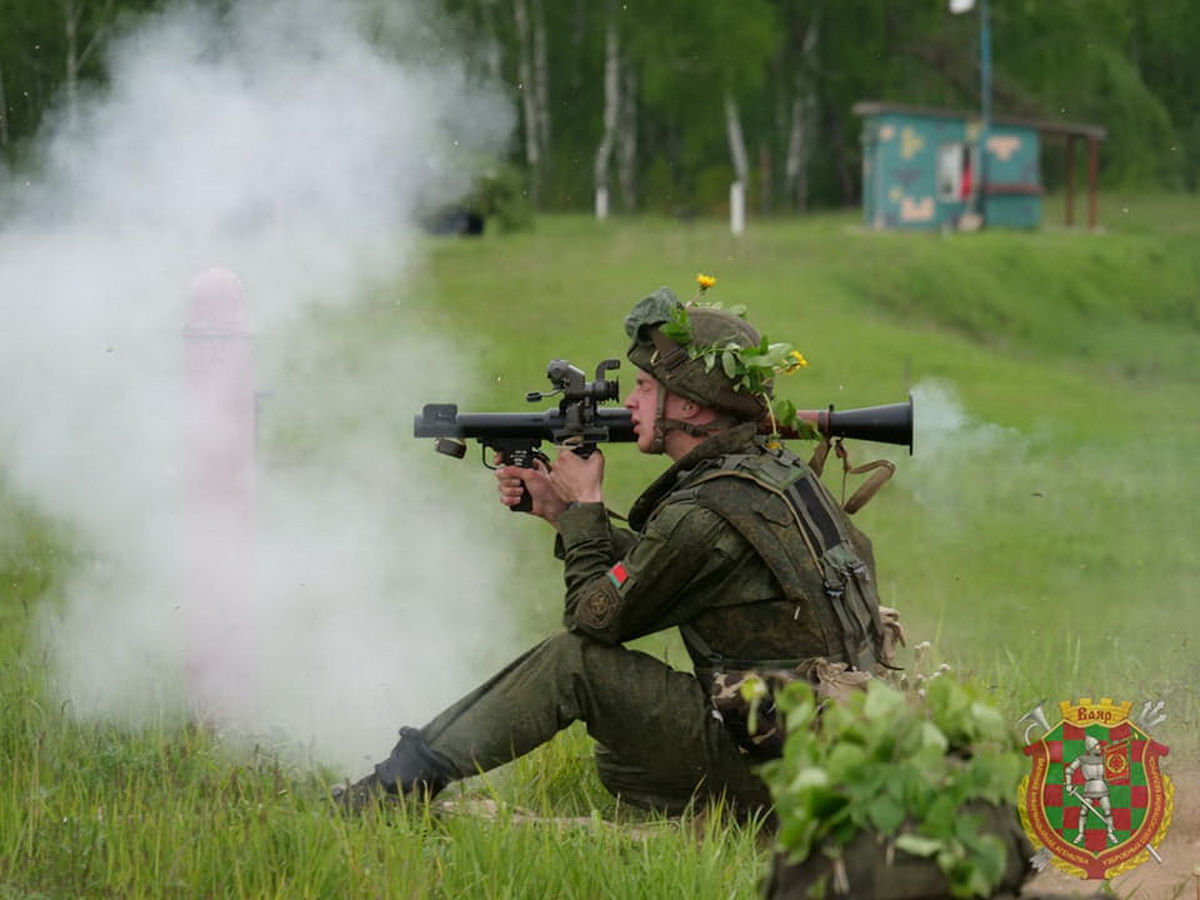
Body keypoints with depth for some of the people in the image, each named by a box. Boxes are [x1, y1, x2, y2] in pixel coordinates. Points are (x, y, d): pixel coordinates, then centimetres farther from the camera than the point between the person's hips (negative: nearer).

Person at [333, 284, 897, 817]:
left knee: (575, 662, -10)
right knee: (618, 762, 29)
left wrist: (585, 506, 4)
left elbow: (596, 616, -9)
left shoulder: (704, 513, -21)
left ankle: (403, 784, -3)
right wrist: (560, 509, 16)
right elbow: (648, 569, 21)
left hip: (767, 765, -10)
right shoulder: (776, 471, 10)